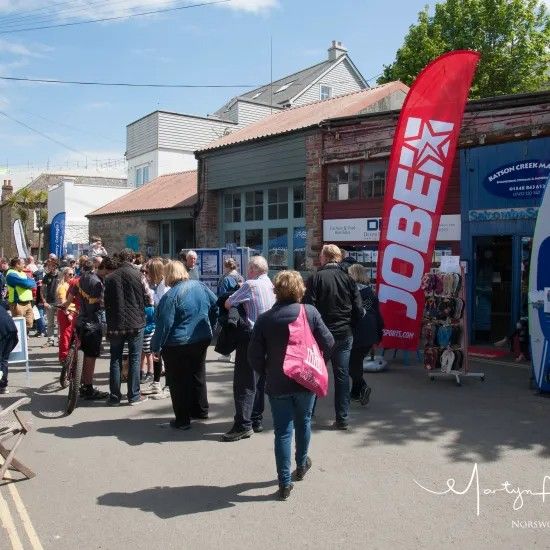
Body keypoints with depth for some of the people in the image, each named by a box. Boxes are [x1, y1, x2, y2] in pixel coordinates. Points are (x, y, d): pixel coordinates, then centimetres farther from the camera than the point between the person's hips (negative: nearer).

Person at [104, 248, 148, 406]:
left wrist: (109, 324, 15)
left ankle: (114, 396, 13)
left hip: (115, 325, 2)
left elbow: (106, 302, 7)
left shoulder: (110, 278, 3)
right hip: (135, 323, -2)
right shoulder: (137, 275, -5)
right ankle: (134, 396, 8)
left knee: (115, 360, 10)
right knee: (134, 359, 5)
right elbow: (144, 298, -2)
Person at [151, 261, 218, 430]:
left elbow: (164, 324, -19)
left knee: (179, 381, 6)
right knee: (198, 375, 22)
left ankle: (182, 420, 13)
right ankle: (200, 410, 35)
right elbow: (215, 306, 8)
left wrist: (156, 346, -9)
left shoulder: (170, 296, -18)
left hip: (178, 345, -6)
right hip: (202, 340, 6)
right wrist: (208, 326, 18)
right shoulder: (200, 287, 0)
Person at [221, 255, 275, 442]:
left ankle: (243, 425, -3)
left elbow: (228, 303, -8)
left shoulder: (251, 285, -12)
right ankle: (256, 421, 22)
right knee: (259, 382, 15)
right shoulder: (272, 285, 10)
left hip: (251, 336, -8)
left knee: (244, 382, -4)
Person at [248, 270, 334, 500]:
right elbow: (328, 343, -8)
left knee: (282, 431, 6)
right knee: (303, 423, 23)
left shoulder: (265, 319, -9)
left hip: (277, 385, -1)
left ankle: (285, 483, 8)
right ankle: (301, 465, 41)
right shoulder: (310, 312, -9)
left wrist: (267, 373, 9)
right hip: (306, 380, 1)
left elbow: (254, 355, -8)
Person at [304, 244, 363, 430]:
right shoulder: (348, 279, 0)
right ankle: (342, 419, 9)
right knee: (342, 375, 7)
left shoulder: (315, 279, -9)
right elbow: (359, 310, -1)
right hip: (344, 335, 2)